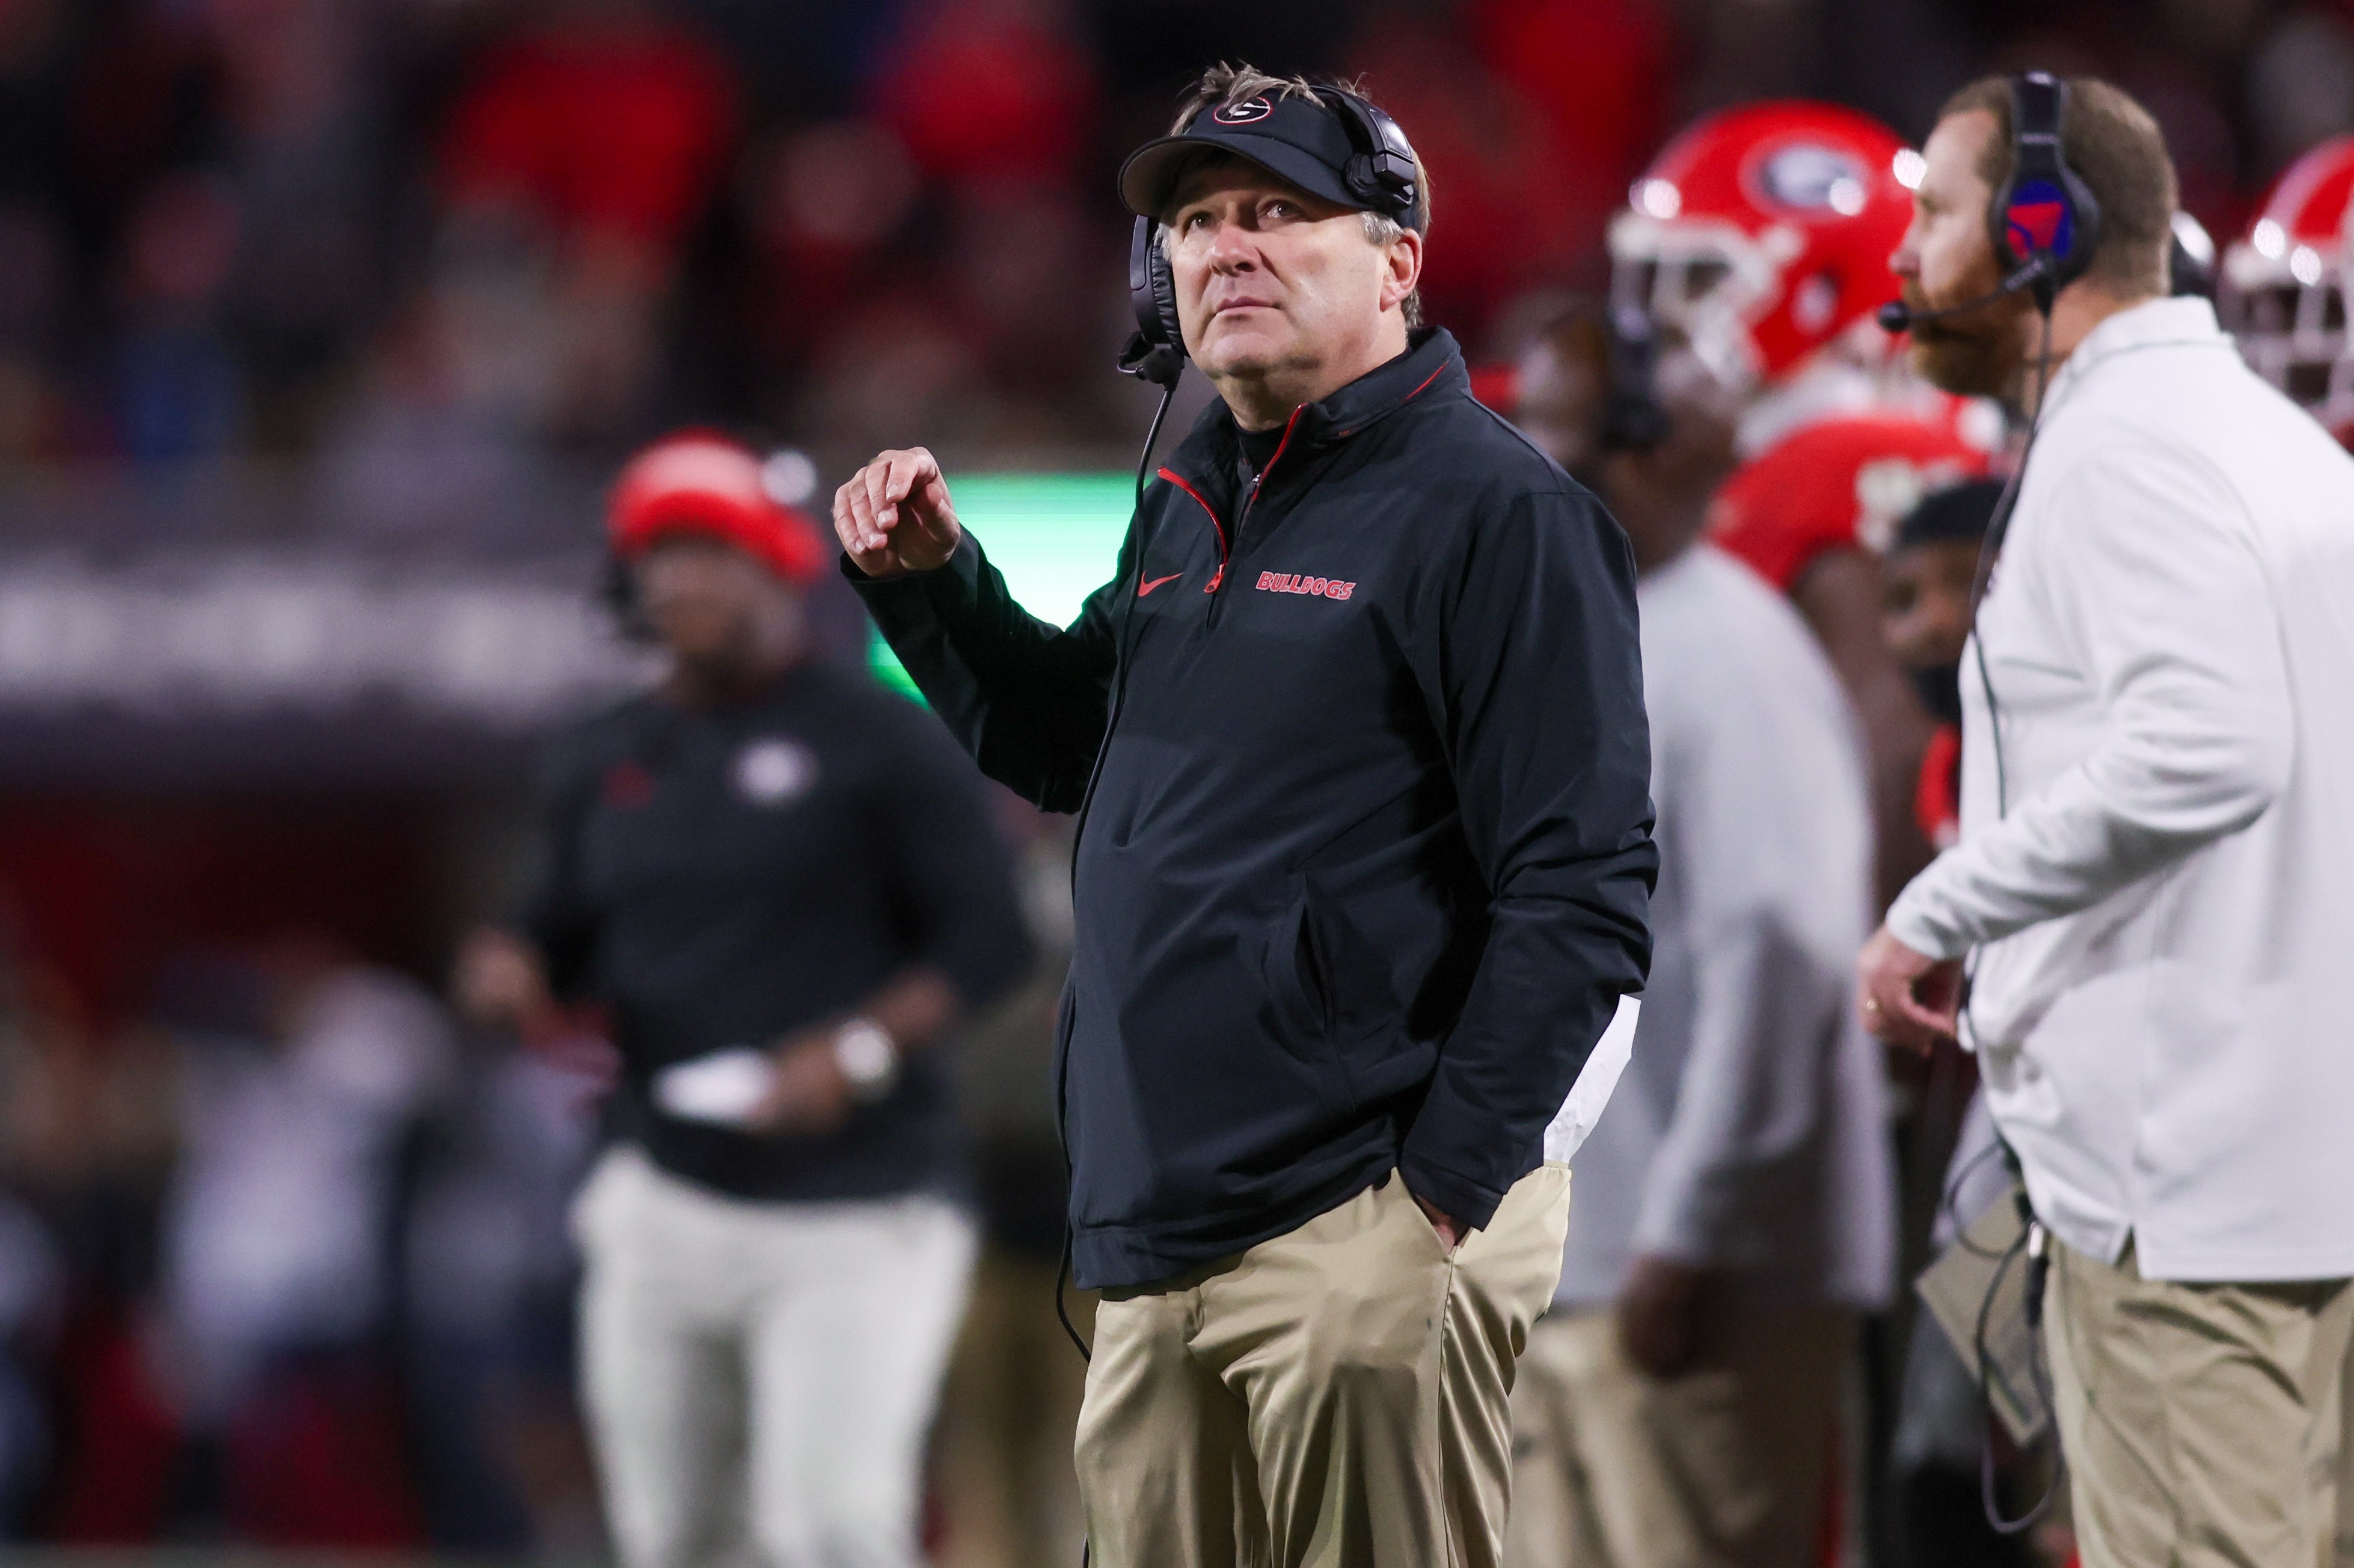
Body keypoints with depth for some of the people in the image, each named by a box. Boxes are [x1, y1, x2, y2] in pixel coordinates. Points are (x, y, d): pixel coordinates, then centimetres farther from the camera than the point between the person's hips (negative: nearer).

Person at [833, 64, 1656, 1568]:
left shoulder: (1493, 510, -9)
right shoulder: (1190, 503, 17)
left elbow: (1583, 893, -14)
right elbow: (1067, 748, 31)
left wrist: (1450, 1180, -18)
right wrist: (931, 581, 14)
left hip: (1364, 1225, -8)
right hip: (1158, 1233, 8)